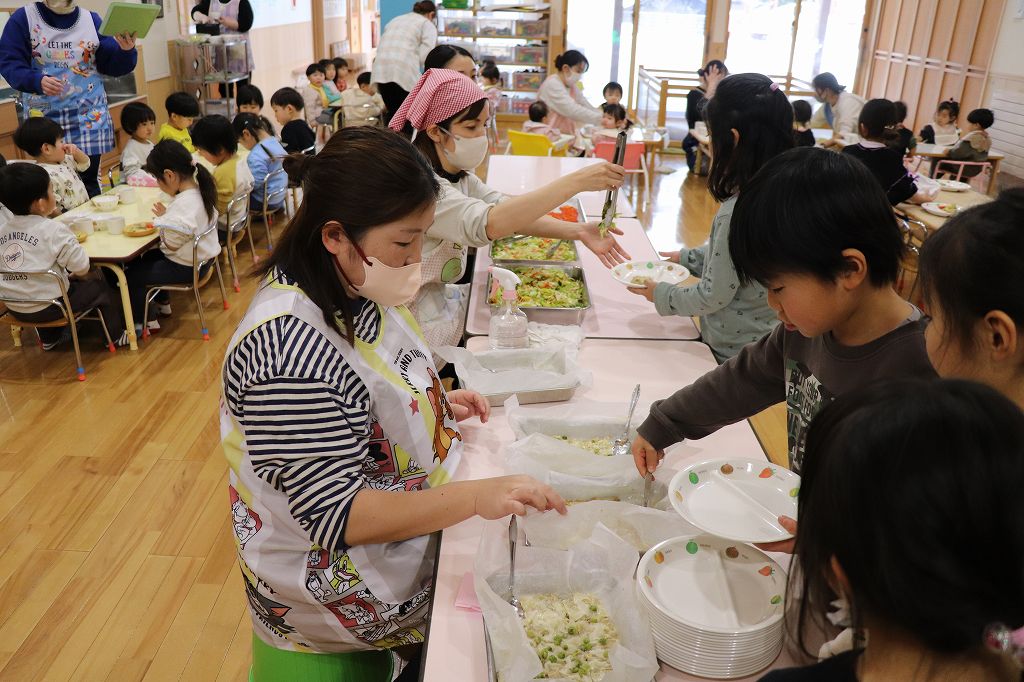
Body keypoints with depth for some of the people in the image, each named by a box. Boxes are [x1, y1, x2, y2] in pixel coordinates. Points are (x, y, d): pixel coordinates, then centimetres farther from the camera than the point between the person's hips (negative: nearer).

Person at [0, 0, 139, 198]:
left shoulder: (92, 19, 9)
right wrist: (37, 81, -26)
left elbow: (111, 65, 5)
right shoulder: (23, 18, 0)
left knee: (89, 179, 0)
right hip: (45, 115, -1)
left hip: (89, 112, 2)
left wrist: (125, 51, -17)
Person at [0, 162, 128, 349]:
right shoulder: (53, 229, -18)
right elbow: (81, 266, -16)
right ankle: (116, 336, 26)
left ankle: (49, 338, 49)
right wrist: (79, 275, 8)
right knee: (101, 288, 14)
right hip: (48, 307, -6)